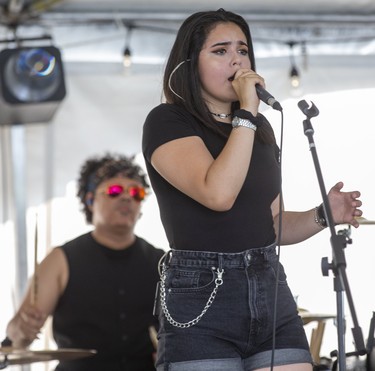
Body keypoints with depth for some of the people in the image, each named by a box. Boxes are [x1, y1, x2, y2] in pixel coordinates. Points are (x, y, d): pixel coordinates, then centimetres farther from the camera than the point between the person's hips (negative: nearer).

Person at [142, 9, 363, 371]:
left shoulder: (260, 128, 16)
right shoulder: (167, 121, -5)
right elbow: (218, 193, -22)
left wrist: (322, 215, 4)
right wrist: (246, 112, -15)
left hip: (271, 294, 6)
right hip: (200, 301, -5)